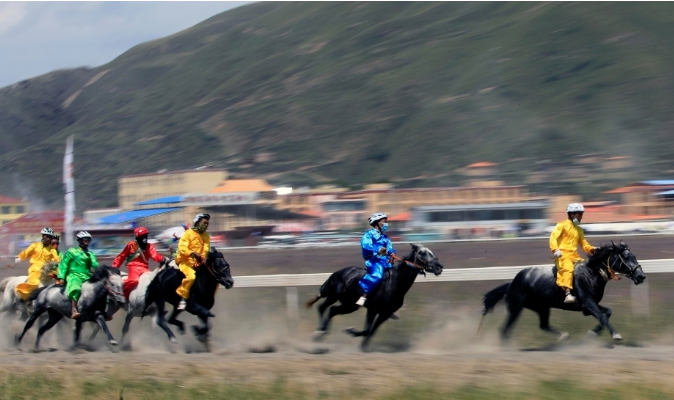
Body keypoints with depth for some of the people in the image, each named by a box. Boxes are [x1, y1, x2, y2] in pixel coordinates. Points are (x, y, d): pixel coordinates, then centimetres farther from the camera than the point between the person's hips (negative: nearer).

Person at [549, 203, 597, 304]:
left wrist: (592, 249, 3)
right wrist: (555, 250, -26)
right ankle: (568, 294, -45)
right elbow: (553, 237, -9)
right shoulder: (562, 225, 2)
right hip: (563, 254, -8)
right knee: (568, 268, -34)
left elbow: (584, 244, 24)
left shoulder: (579, 230, 22)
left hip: (574, 255, 8)